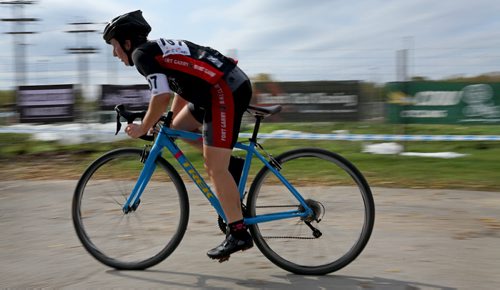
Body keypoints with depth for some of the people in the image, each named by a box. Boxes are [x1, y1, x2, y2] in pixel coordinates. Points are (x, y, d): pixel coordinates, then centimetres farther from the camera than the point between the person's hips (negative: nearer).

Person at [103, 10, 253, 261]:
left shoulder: (141, 53, -5)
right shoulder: (159, 49, 23)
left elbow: (162, 97, -16)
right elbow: (181, 92, 30)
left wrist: (143, 128, -3)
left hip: (228, 90, -10)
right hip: (224, 87, 10)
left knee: (215, 168, -9)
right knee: (178, 128, 21)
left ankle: (238, 234, -7)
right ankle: (230, 163, 19)